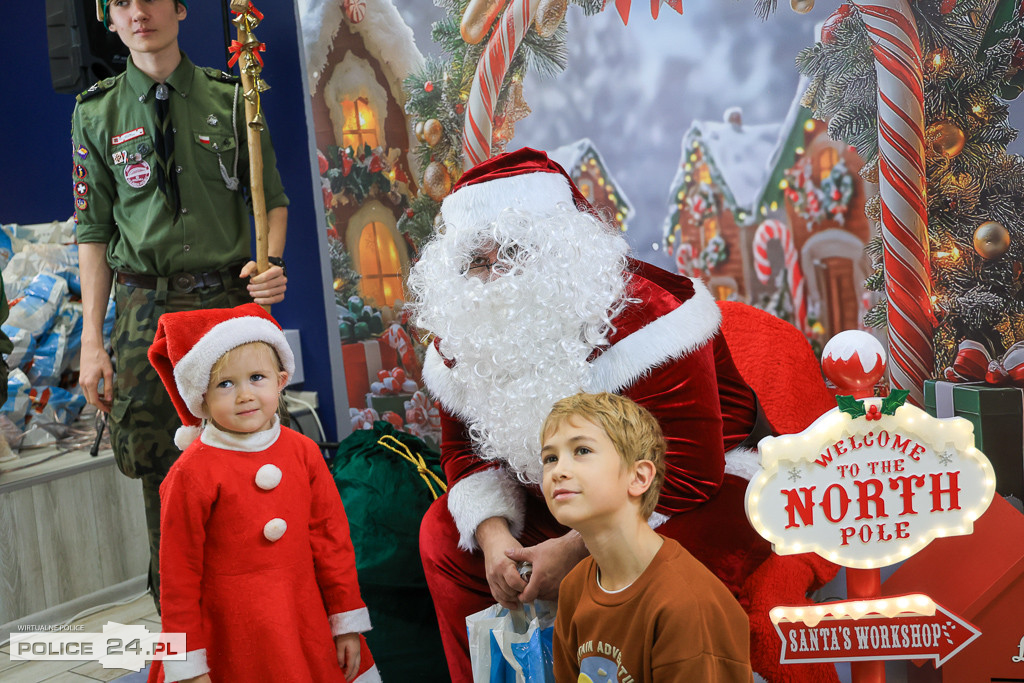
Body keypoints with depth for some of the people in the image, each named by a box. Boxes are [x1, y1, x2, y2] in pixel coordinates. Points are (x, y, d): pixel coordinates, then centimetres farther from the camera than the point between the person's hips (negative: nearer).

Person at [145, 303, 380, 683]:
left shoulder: (302, 452, 0)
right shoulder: (193, 473, -14)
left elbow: (332, 538, 6)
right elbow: (179, 573, -8)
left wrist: (347, 622, 9)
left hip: (307, 623, 4)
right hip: (231, 637, -4)